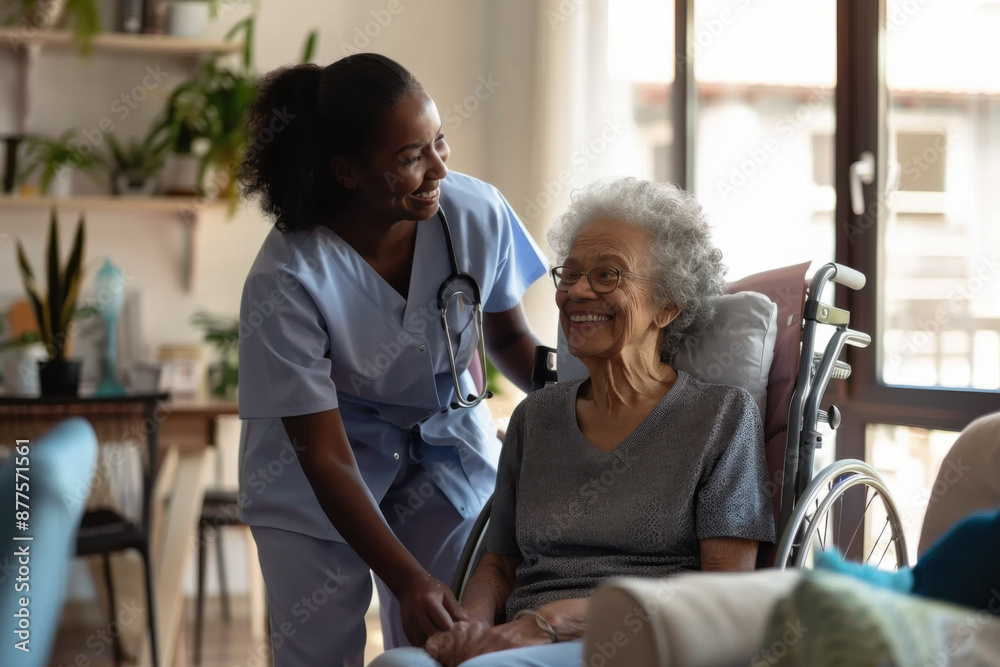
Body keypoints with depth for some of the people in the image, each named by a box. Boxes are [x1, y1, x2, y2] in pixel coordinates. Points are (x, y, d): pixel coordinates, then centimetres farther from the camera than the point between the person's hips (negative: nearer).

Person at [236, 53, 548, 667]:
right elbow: (327, 459, -26)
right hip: (317, 477, -3)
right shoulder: (287, 280, -29)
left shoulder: (477, 214, -20)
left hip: (447, 446, 3)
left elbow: (508, 338, 0)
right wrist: (409, 581, -34)